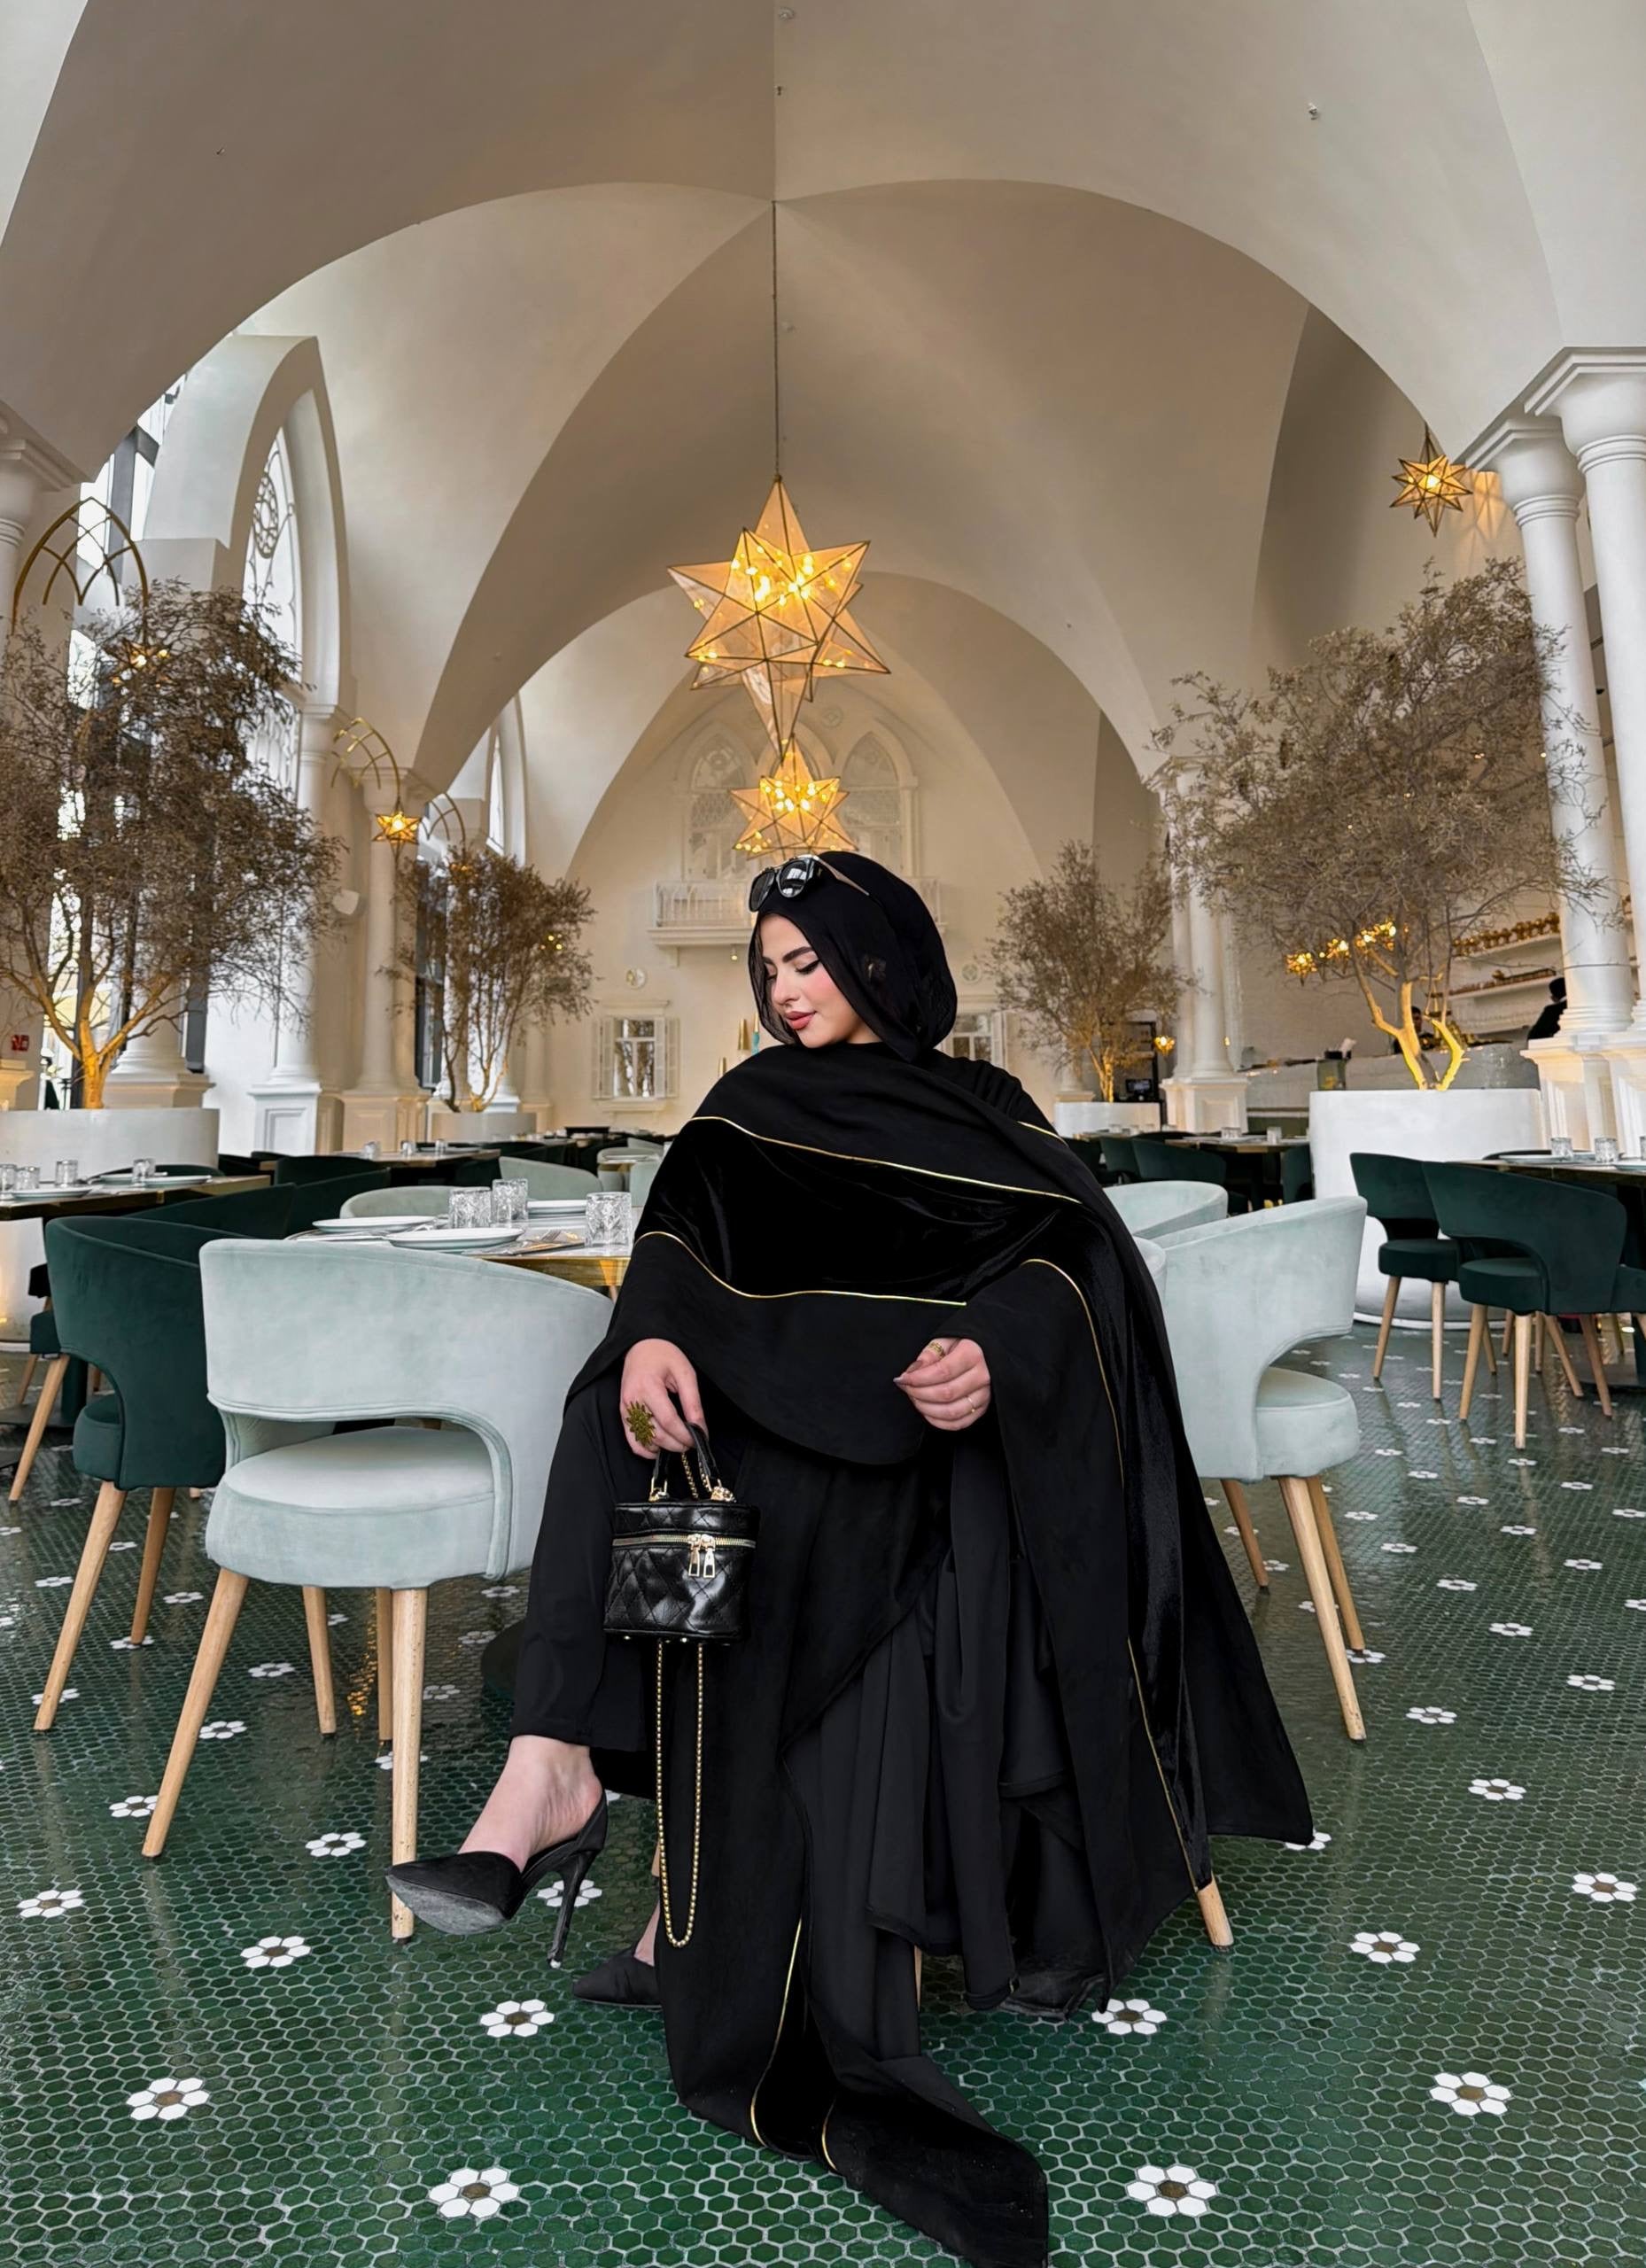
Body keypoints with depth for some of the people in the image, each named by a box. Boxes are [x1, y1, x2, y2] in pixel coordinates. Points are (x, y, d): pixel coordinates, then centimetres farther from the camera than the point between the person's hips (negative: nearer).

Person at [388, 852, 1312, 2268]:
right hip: (784, 1417, 1)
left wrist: (999, 1351, -23)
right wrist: (652, 1333, -25)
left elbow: (1079, 1249, 0)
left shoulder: (988, 1107, 17)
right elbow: (683, 1237, -1)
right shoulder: (753, 1108, 18)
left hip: (951, 1423, 0)